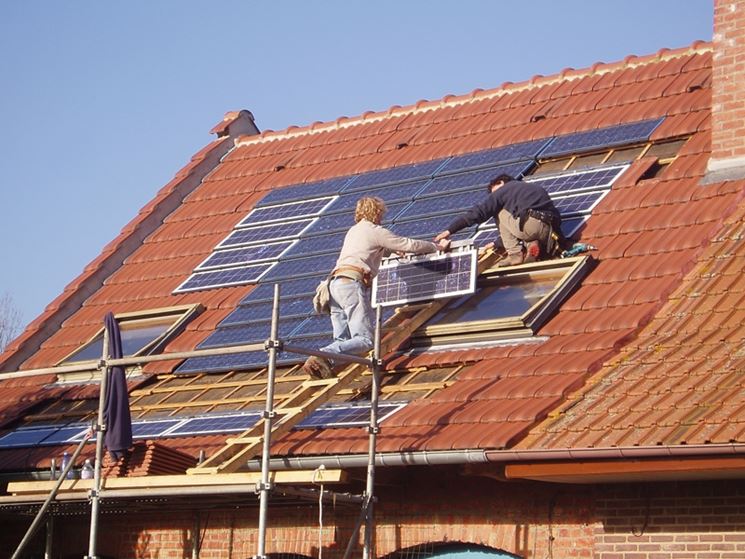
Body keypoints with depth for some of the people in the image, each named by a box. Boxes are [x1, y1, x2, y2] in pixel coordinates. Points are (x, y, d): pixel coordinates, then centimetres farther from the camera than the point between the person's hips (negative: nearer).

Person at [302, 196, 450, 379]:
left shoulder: (353, 231, 29)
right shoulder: (377, 232, 6)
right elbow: (410, 245, 9)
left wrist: (392, 250, 61)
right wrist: (437, 246, 23)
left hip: (335, 283, 8)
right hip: (353, 283, -8)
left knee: (343, 341, 6)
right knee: (365, 340, -15)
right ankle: (323, 357, -35)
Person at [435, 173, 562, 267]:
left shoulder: (504, 189, 15)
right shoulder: (534, 188, 36)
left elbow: (479, 212, 7)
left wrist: (450, 230, 10)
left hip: (530, 225, -6)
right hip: (549, 232, 6)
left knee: (499, 213, 18)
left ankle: (514, 254, 7)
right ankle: (532, 246, 1)